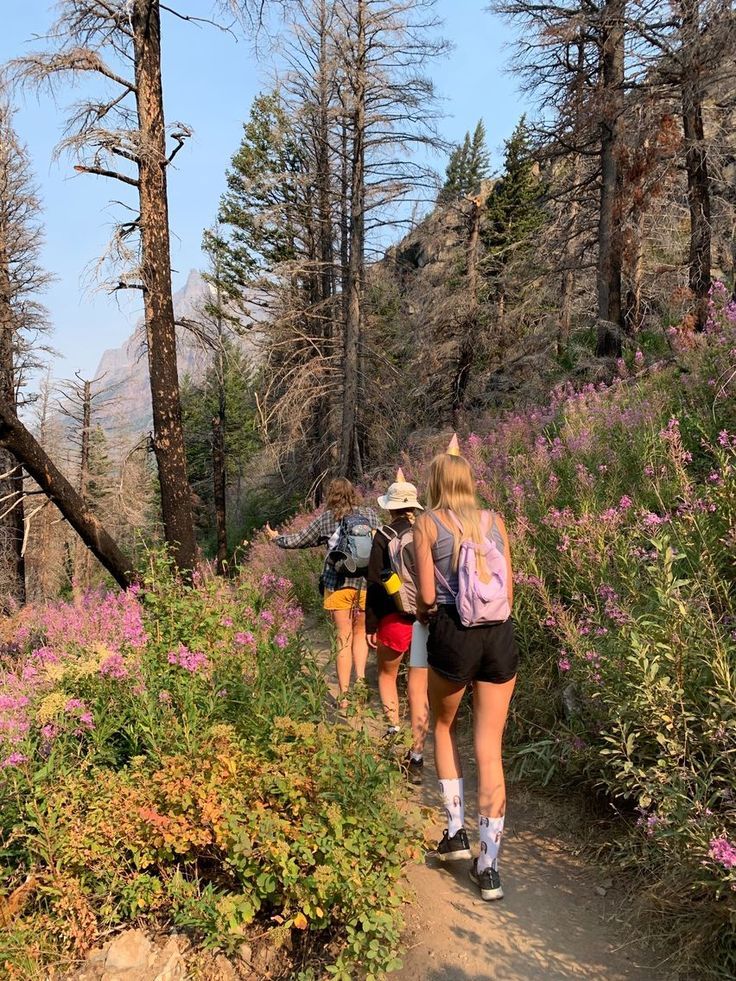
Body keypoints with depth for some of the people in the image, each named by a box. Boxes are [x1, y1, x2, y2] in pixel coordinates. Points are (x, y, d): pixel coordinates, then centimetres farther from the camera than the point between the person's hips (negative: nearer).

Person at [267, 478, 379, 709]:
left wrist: (276, 538, 26)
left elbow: (298, 540, 8)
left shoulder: (325, 519, 2)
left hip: (337, 584, -1)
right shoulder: (370, 514, 3)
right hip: (366, 582, 1)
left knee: (344, 638, 6)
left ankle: (344, 696, 10)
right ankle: (360, 679, 3)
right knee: (360, 633, 19)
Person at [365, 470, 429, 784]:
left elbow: (375, 584, -6)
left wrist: (370, 625, 1)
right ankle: (416, 758, 7)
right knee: (419, 686, 8)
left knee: (386, 675, 23)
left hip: (394, 619, -2)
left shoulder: (384, 537, -6)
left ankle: (393, 728, 10)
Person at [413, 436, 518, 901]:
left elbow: (426, 595, -5)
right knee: (490, 751, 8)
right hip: (501, 636, 3)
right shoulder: (495, 521, 9)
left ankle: (456, 830, 23)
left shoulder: (428, 523, 0)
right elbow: (509, 591, 8)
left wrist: (424, 614, 15)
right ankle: (490, 866, 11)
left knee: (444, 727, 24)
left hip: (453, 636, -2)